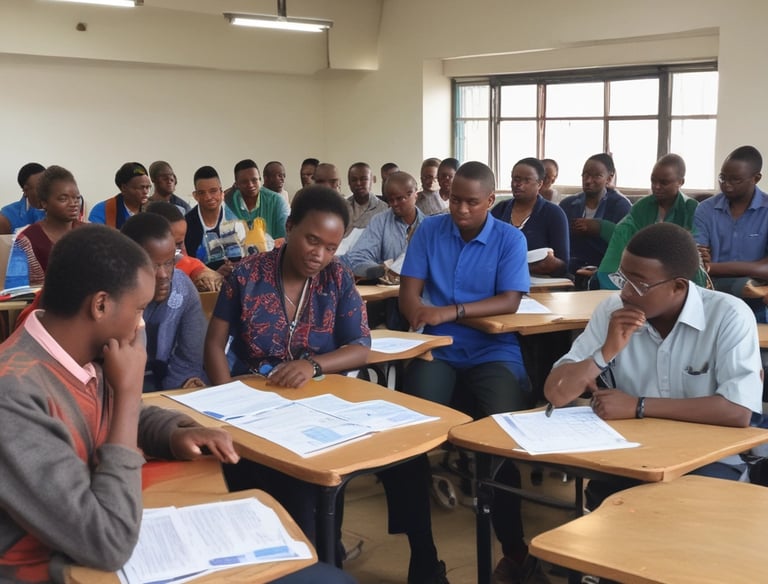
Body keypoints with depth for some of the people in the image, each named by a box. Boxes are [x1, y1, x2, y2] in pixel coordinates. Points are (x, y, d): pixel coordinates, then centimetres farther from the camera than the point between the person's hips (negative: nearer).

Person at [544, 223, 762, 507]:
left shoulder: (729, 316, -13)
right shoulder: (611, 311, -3)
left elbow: (738, 412, -23)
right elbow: (555, 394, -5)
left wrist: (637, 406, -21)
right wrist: (607, 351, -20)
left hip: (709, 460, -2)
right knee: (603, 493, -29)